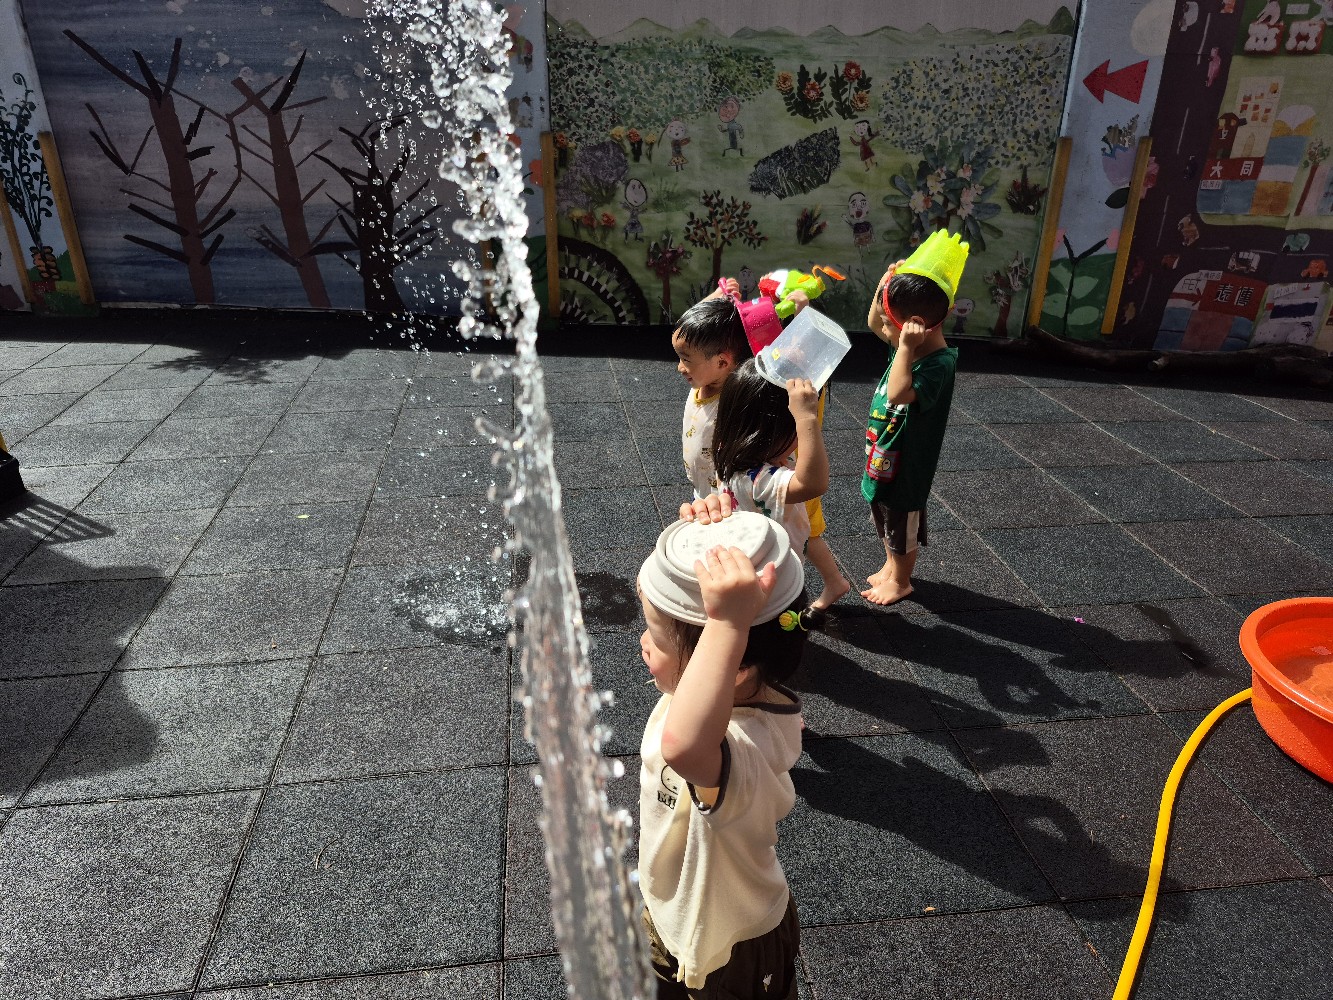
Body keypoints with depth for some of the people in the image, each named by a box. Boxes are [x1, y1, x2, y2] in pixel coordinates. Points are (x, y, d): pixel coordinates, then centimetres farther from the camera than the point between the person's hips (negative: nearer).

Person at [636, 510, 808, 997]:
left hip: (728, 952, -6)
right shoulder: (741, 689, -22)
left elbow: (684, 744, -70)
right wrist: (706, 535, -29)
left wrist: (728, 623, -68)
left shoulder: (744, 748, -46)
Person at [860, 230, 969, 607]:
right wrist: (887, 283, -3)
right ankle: (891, 567, 48)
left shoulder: (939, 364, -29)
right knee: (887, 524, 27)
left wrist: (906, 347, -42)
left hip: (906, 466, -8)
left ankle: (901, 580, 37)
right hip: (883, 458, 8)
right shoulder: (911, 348, -5)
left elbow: (899, 394, -44)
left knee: (902, 529, 15)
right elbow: (872, 322, 12)